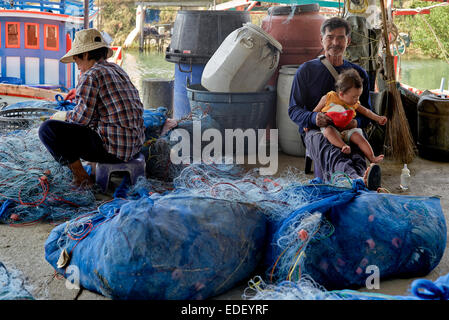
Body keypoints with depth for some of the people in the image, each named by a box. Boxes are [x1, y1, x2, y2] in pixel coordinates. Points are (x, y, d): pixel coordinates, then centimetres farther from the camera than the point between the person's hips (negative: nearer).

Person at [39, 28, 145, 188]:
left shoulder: (91, 76, -12)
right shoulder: (117, 69, 15)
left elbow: (81, 117, -15)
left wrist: (59, 116, 5)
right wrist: (81, 92, 38)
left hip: (112, 149, -10)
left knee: (48, 129, -10)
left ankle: (81, 178, -6)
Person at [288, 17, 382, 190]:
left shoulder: (359, 73, 18)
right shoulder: (306, 70, 11)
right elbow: (293, 110, 8)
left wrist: (356, 122, -8)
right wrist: (313, 118, -17)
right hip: (314, 130, -2)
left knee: (357, 153, -37)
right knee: (326, 149, -42)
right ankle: (359, 180, -72)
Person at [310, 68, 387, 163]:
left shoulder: (354, 104, 13)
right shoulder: (328, 98, 0)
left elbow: (366, 111, 27)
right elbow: (315, 111, 10)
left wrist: (378, 118, 19)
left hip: (347, 129, 3)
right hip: (330, 127, -3)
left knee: (358, 137, -24)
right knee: (328, 130, -38)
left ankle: (372, 158, -28)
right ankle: (343, 146, -53)